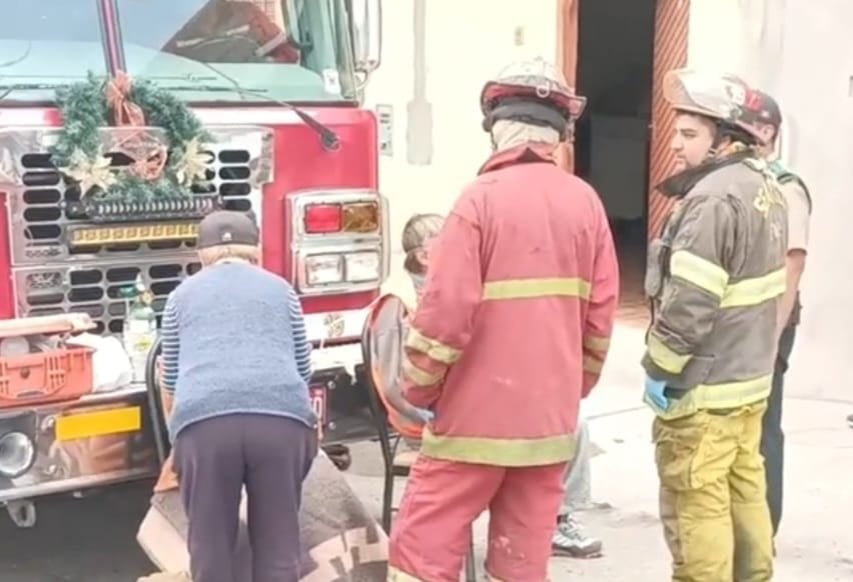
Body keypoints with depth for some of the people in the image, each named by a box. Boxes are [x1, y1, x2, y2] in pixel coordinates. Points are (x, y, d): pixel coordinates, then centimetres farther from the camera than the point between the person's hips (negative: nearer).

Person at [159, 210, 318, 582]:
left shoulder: (184, 294, 25)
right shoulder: (279, 288, 25)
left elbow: (171, 378, 29)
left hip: (204, 421, 0)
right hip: (282, 417, 1)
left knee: (210, 545, 11)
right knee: (277, 541, 11)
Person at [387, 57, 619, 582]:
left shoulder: (483, 197, -13)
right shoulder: (585, 202, 2)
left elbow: (446, 309, -16)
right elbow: (601, 312, 6)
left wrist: (420, 388, -1)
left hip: (477, 415, -5)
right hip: (551, 416, 6)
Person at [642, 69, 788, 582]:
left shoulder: (714, 198, -21)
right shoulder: (767, 187, 8)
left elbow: (690, 303, -25)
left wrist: (661, 369, -14)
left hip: (704, 386, -10)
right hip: (750, 374, 10)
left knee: (697, 504, 0)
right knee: (744, 491, 18)